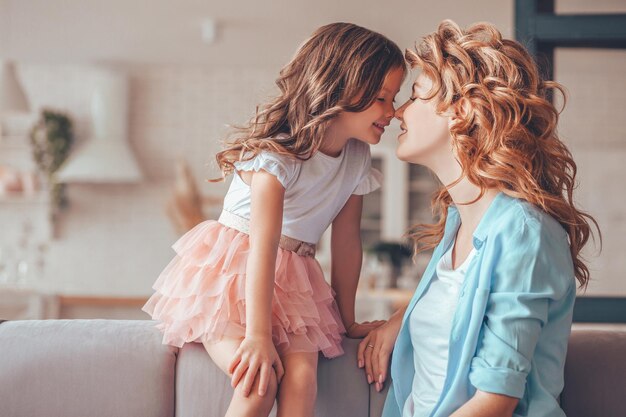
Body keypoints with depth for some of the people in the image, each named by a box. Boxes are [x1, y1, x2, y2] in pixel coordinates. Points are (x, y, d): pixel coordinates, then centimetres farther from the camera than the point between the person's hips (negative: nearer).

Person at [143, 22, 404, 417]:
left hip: (291, 278, 5)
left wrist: (348, 320, 11)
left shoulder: (357, 158, 0)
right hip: (230, 271, -5)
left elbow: (346, 241, 6)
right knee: (259, 382, -26)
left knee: (302, 373, -20)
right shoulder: (277, 154, -20)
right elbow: (263, 247, -26)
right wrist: (258, 335, -30)